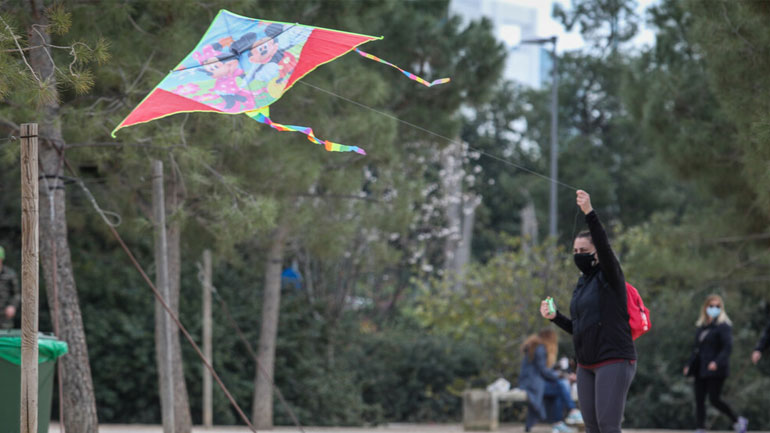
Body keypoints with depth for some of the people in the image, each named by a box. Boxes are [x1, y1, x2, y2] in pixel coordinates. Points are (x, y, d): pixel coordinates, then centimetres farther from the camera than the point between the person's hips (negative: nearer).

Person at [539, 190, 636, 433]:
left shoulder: (609, 276, -5)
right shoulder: (582, 284, 17)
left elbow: (605, 246, -25)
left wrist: (589, 213, -33)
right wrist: (555, 317, 5)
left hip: (614, 361, -8)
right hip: (586, 365, 8)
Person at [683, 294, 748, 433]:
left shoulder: (723, 326, -8)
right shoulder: (701, 326, 15)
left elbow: (727, 347, -18)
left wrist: (717, 362, -31)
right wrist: (689, 364, 18)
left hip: (715, 370, -7)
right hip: (701, 370, 7)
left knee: (714, 399, -9)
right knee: (699, 400, 2)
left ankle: (738, 421, 10)